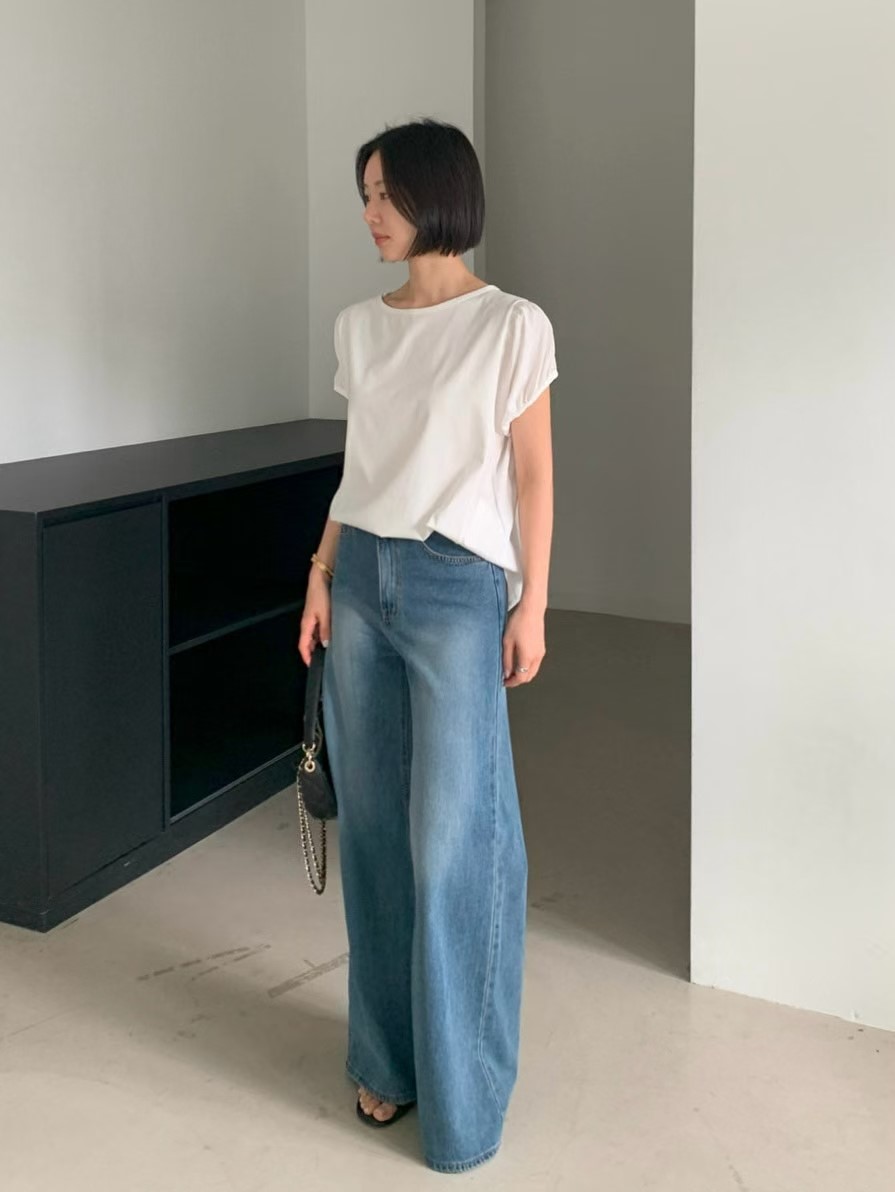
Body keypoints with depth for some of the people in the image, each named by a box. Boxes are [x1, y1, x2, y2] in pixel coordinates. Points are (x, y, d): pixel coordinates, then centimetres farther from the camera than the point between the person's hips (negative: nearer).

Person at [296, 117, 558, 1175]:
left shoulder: (512, 326, -6)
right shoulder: (359, 327, 10)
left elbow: (532, 474, -4)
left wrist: (533, 603, -7)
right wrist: (322, 572, 8)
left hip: (456, 588, -6)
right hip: (362, 580, 6)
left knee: (452, 838, -4)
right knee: (374, 826, 10)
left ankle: (462, 1096, 12)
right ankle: (389, 1057, 25)